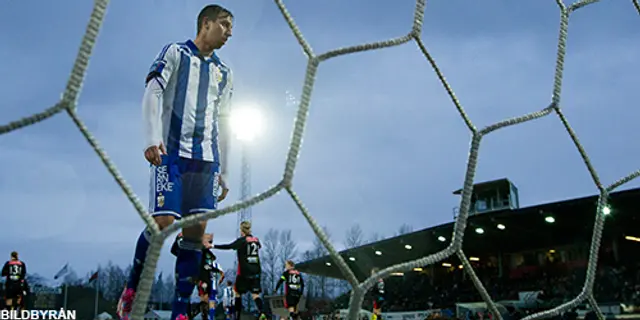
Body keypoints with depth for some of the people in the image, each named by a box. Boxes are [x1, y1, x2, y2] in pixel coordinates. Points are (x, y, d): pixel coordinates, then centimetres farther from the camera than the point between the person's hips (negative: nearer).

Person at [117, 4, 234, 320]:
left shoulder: (224, 73, 22)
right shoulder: (175, 53, 7)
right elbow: (152, 93, -4)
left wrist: (222, 171, 17)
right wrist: (153, 139, -19)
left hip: (207, 157, 5)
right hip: (172, 152, -5)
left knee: (195, 230, -5)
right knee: (163, 222, -16)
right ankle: (131, 289, 7)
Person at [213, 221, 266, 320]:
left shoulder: (242, 240, -8)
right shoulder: (256, 240, 9)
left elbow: (228, 247, -18)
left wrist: (213, 246, -14)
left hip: (244, 271, -4)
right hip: (256, 271, 4)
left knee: (238, 292, 12)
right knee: (255, 295, 2)